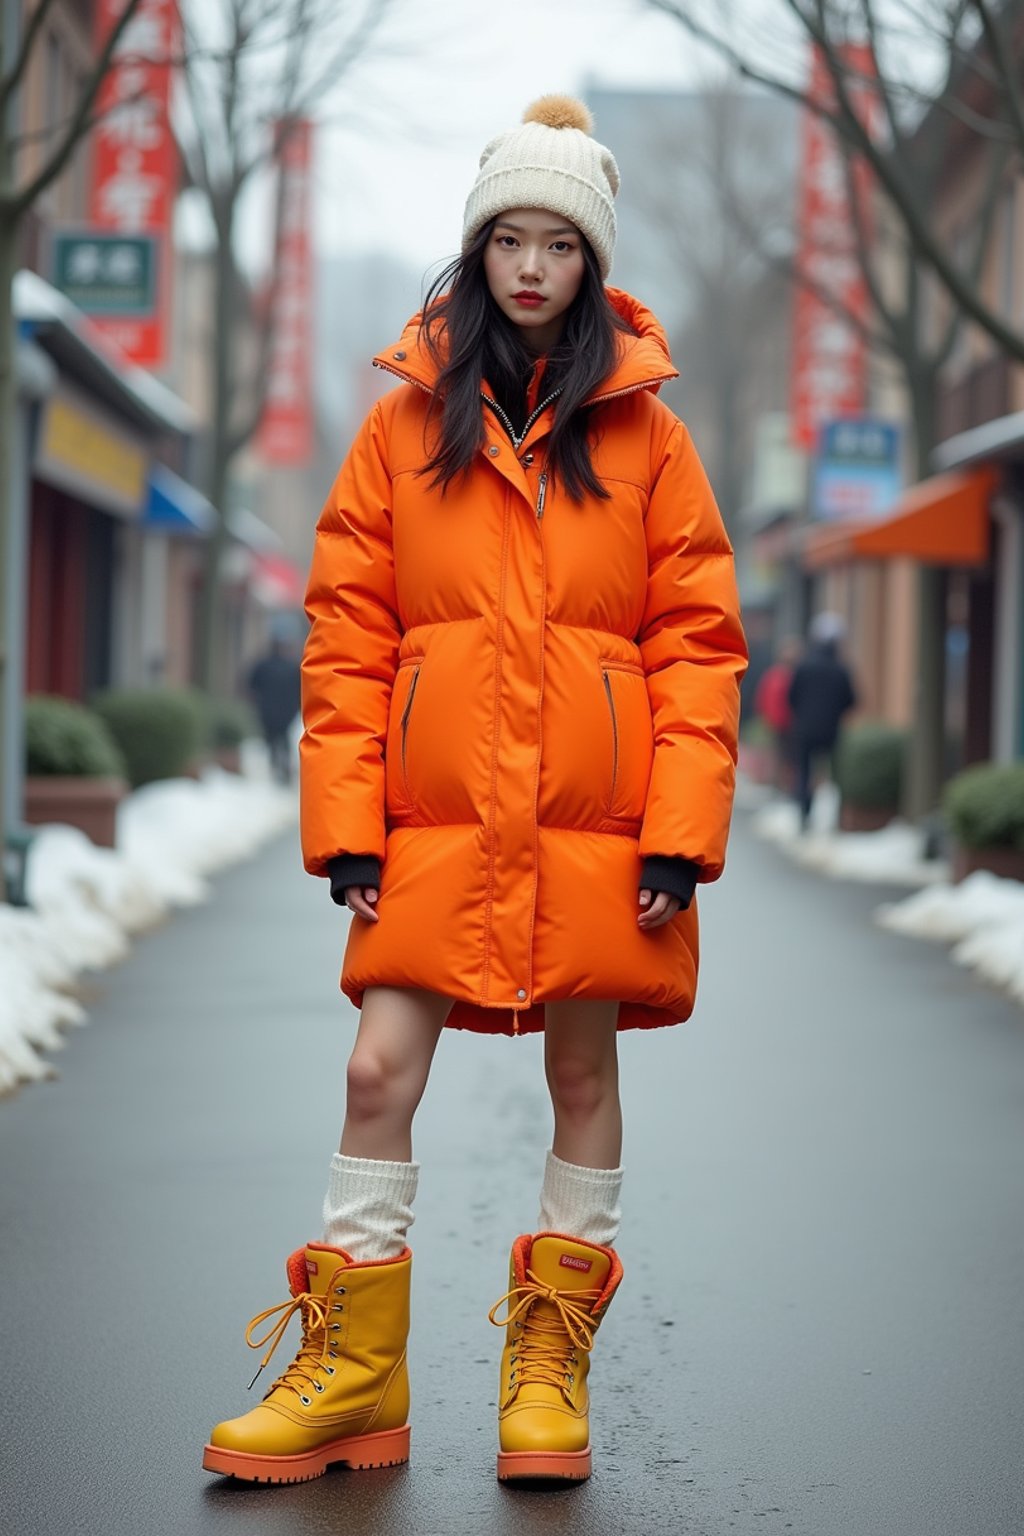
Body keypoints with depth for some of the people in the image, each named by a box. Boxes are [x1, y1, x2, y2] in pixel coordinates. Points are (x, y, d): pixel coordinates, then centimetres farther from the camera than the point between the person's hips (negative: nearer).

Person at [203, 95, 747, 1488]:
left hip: (595, 815, 0)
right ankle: (354, 1372, 7)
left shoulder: (645, 435, 4)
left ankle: (552, 1365, 21)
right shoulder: (405, 425, 6)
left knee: (584, 1071, 7)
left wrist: (681, 828, -7)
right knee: (380, 1068, -4)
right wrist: (345, 822, -4)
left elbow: (698, 641, 2)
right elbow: (347, 633, 3)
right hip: (439, 811, 0)